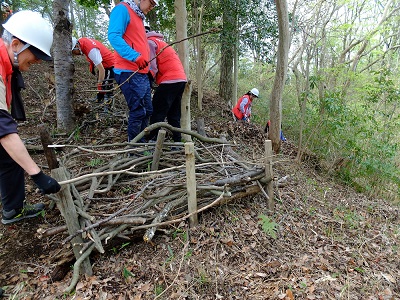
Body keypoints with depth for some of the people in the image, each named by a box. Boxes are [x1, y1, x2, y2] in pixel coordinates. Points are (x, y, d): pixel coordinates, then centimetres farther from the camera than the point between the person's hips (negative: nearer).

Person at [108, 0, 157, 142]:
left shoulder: (138, 17, 23)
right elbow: (113, 36, -18)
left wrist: (149, 69, 17)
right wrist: (135, 57, -30)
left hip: (142, 73, 10)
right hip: (129, 73, -9)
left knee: (147, 111, 11)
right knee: (138, 112, -9)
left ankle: (140, 144, 21)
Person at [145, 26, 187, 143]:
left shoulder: (149, 42, 1)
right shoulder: (159, 41, 30)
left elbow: (152, 68, -10)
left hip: (170, 81, -9)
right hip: (181, 79, 9)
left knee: (157, 115, -6)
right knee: (174, 116, 11)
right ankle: (177, 141, 12)